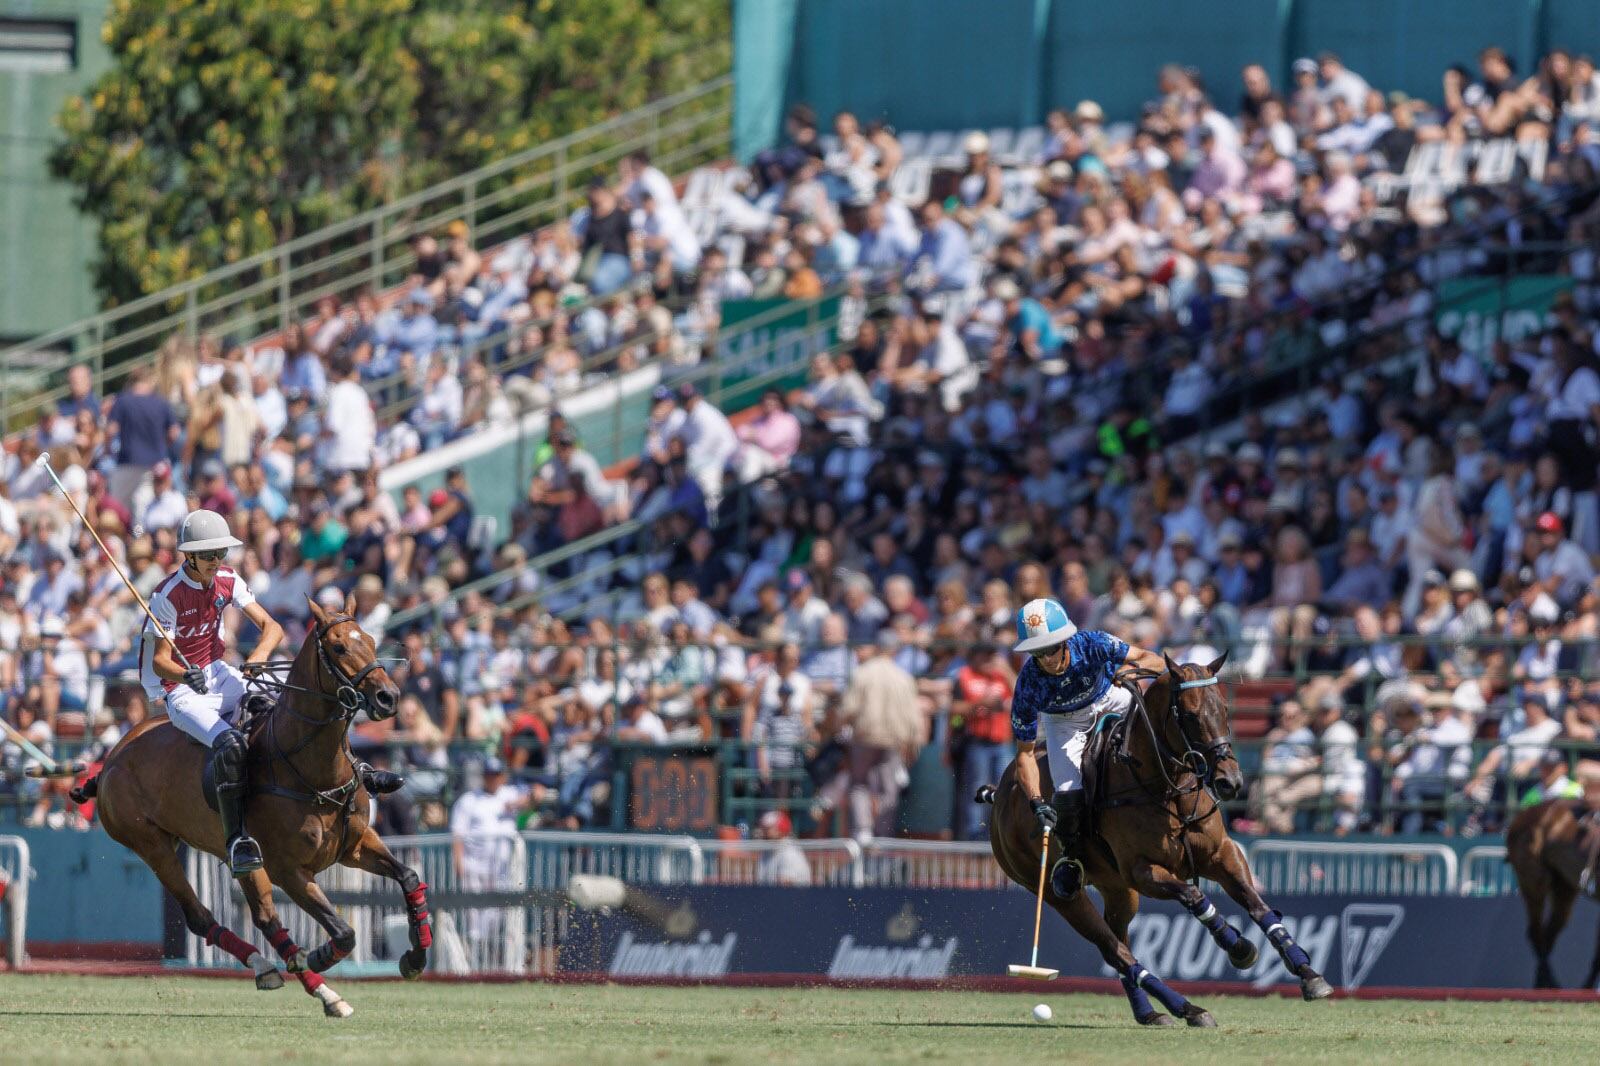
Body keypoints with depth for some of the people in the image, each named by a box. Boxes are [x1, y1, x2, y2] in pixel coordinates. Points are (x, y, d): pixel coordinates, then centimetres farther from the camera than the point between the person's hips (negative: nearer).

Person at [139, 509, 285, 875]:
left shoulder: (227, 581, -1)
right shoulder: (168, 595, -17)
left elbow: (272, 628, -5)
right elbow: (160, 660, -17)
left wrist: (256, 660, -27)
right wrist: (186, 675, -40)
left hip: (218, 675, 7)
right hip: (182, 691, -7)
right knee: (230, 744, -31)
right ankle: (237, 839, -32)